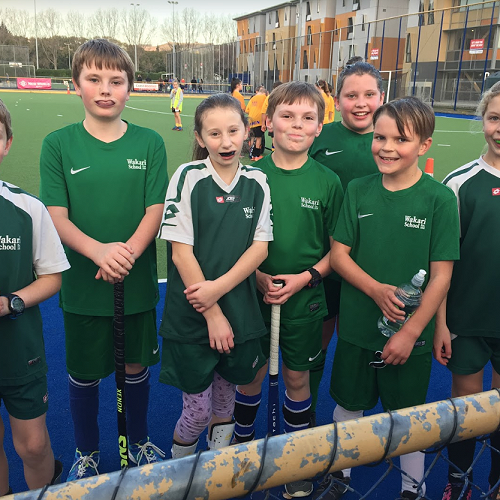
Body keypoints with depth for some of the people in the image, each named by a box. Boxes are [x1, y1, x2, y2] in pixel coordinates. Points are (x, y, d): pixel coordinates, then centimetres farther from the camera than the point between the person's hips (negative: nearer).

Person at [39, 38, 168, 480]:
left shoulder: (149, 143, -1)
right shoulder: (58, 144, -3)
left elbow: (155, 211, -5)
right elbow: (56, 217, -8)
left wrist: (126, 254, -22)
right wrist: (99, 251, -27)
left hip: (138, 282, 1)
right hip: (82, 284, 0)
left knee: (137, 366, 16)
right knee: (84, 374, 14)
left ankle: (139, 441, 41)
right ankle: (86, 452, 38)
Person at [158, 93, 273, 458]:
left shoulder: (258, 182, 2)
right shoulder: (188, 178, -8)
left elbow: (261, 247, -2)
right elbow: (181, 251, -11)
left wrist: (218, 288, -15)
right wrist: (212, 315, -12)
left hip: (241, 312, 3)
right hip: (192, 314, -3)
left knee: (226, 396, 18)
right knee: (198, 408, 6)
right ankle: (177, 469, 36)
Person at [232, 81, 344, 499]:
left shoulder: (328, 181, -5)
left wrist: (306, 276, -14)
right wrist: (257, 275, -13)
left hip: (305, 299, 0)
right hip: (253, 295, 0)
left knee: (297, 377, 14)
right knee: (252, 373, 14)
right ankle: (243, 442, 41)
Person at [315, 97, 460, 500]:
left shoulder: (439, 199, -11)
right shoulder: (359, 190, -4)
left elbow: (441, 275, -10)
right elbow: (338, 254, -3)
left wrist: (411, 333, -13)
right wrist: (375, 289, -19)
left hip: (410, 334, -2)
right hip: (357, 327, 2)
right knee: (349, 405, 18)